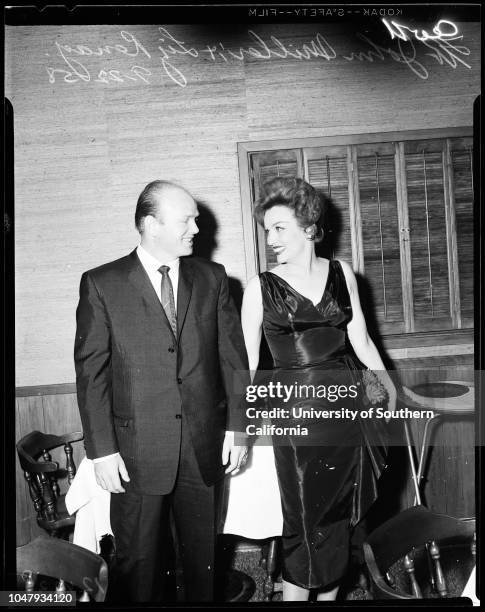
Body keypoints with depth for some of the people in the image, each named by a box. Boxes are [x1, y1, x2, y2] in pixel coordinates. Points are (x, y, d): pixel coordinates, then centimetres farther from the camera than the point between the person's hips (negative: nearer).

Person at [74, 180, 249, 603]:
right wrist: (102, 450, -7)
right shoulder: (101, 284, -4)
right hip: (137, 452, -2)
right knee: (138, 563, 12)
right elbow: (91, 372, -5)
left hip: (205, 446, 3)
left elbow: (233, 356, 5)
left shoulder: (212, 278, 4)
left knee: (204, 558, 17)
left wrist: (237, 425, 1)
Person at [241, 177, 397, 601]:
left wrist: (388, 382, 4)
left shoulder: (342, 273, 6)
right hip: (295, 409, -3)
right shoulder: (261, 288, -3)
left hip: (346, 402, 3)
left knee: (341, 516, 13)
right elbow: (247, 361, -2)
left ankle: (330, 594, 32)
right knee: (306, 522, 4)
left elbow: (360, 339, 11)